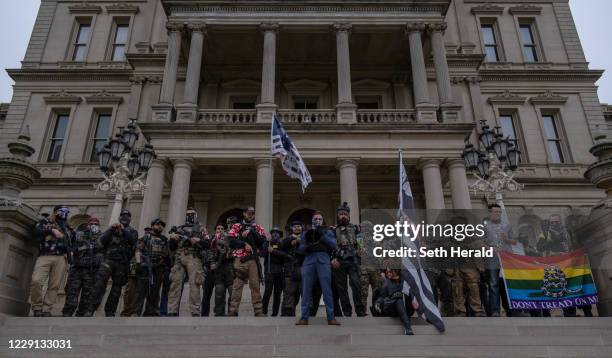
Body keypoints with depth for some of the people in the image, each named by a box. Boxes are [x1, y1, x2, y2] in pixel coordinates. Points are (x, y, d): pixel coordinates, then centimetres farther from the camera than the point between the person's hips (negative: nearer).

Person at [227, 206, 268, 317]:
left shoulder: (258, 228, 16)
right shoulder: (236, 227, 14)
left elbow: (263, 241, 0)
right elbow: (231, 241, 0)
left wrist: (252, 231, -7)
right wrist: (244, 244, -10)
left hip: (253, 260, 1)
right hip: (239, 259, -1)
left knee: (255, 285, -2)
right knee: (237, 285, -3)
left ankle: (259, 311, -1)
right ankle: (232, 311, 0)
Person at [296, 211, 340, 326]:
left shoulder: (328, 232, 22)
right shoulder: (306, 233, 26)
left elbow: (334, 245, 6)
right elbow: (300, 249, 16)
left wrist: (322, 236, -5)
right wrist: (306, 246, -5)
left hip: (323, 260, -2)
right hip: (309, 260, 2)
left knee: (327, 289, -10)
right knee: (306, 289, -5)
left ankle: (331, 318, -10)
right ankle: (304, 318, -3)